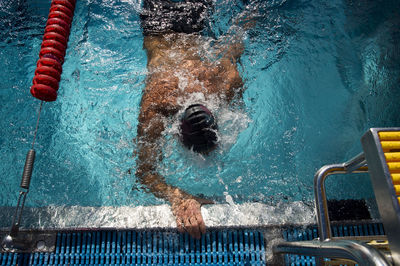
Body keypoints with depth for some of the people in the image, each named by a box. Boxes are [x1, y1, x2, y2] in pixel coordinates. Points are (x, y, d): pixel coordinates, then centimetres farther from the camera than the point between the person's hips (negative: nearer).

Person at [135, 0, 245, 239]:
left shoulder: (228, 80, -45)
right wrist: (178, 198, -63)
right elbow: (144, 173, -48)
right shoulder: (154, 105, -49)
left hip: (193, 38, 1)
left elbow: (234, 48, -21)